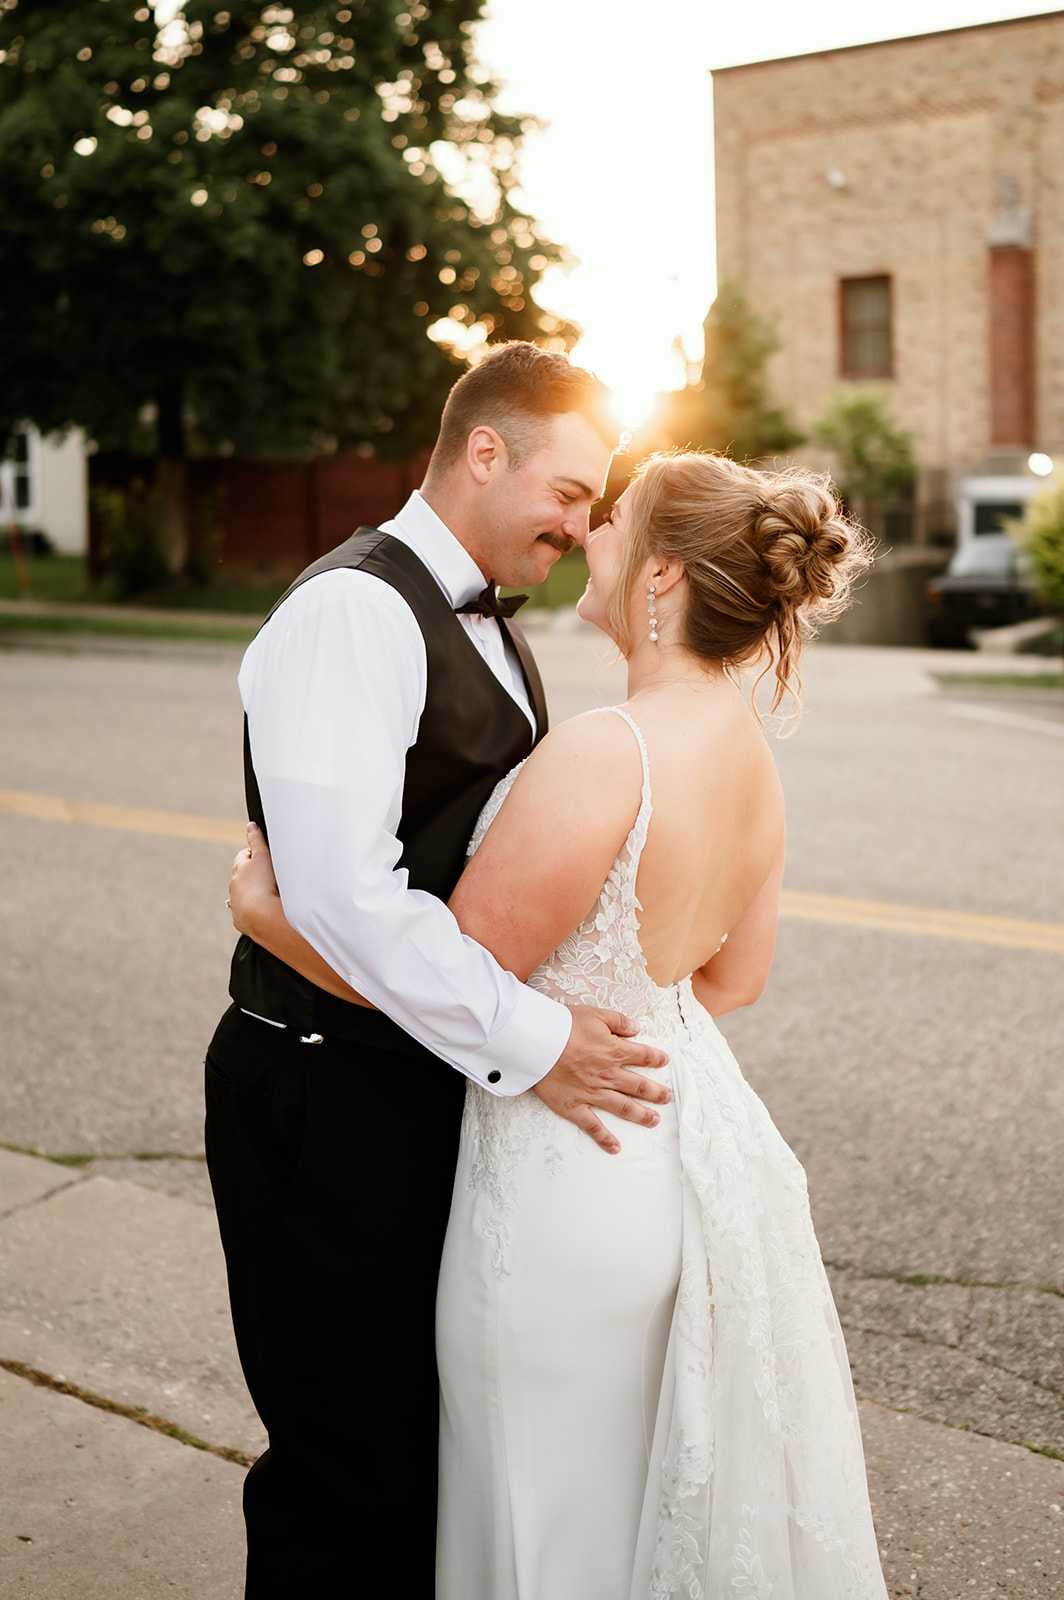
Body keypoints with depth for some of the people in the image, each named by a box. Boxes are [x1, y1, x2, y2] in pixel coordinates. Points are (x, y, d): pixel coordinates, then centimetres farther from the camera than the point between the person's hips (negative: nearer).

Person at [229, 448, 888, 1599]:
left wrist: (264, 912, -8)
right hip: (692, 1137, 9)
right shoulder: (747, 750, 0)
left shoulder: (601, 756, -28)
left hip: (574, 1179, -8)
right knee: (673, 1491, 27)